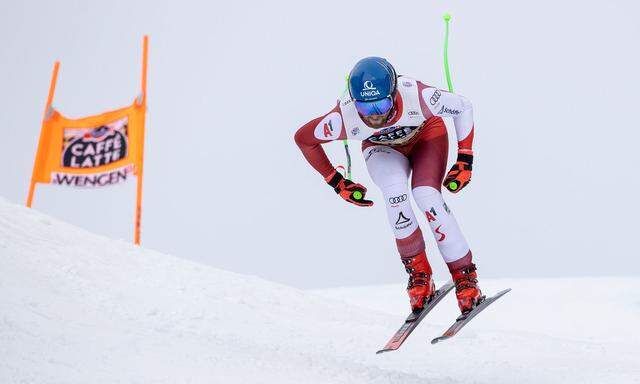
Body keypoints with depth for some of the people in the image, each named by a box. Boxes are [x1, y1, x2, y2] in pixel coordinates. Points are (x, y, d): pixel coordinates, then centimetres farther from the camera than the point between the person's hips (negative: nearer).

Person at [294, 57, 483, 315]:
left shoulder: (416, 96, -39)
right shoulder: (345, 117, -36)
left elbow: (463, 107, -19)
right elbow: (303, 138, -17)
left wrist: (465, 161, -19)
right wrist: (336, 182, -11)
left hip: (426, 137, -1)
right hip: (382, 149, 1)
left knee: (426, 197, -26)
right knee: (395, 190, -31)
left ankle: (465, 276, -12)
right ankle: (418, 272, -15)